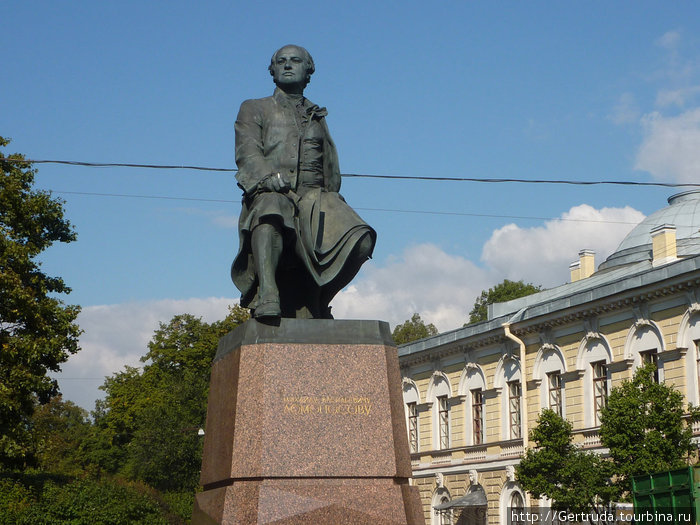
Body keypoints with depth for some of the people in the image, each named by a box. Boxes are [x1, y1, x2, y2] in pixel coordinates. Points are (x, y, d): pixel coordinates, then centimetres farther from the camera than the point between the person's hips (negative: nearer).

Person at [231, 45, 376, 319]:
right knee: (271, 214, -42)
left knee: (360, 241, -25)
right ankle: (267, 292, -52)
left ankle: (321, 300, -8)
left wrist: (330, 199, 9)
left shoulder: (317, 116, 31)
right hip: (271, 194, -3)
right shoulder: (254, 109, 21)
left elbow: (331, 168, 28)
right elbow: (247, 152, 3)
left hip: (315, 196, 3)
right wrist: (271, 177, -18)